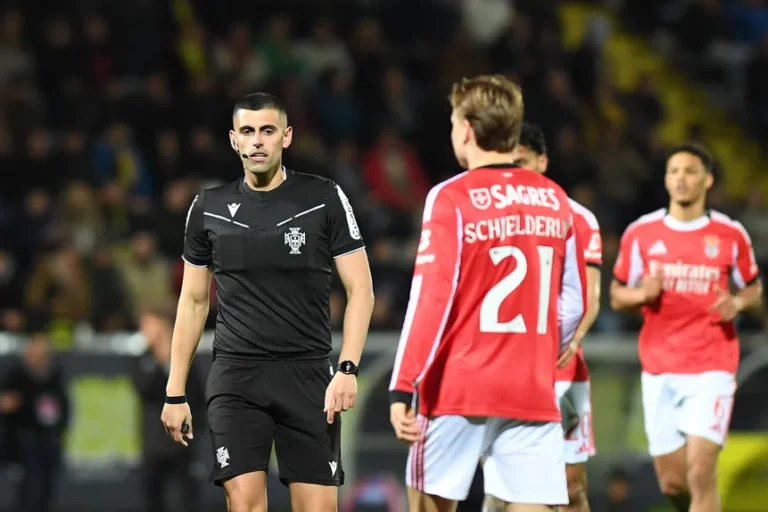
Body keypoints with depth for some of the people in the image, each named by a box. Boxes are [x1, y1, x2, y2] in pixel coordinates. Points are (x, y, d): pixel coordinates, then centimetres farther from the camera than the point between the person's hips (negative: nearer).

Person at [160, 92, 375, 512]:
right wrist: (175, 392, 11)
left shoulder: (324, 198, 0)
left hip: (307, 373, -1)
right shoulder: (208, 208, 8)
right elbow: (193, 301, 15)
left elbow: (360, 290, 1)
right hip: (235, 375, 1)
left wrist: (347, 368, -11)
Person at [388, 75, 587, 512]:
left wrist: (402, 388, -12)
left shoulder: (452, 198, -7)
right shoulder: (555, 201, 7)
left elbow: (431, 300, -13)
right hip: (532, 392, 3)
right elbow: (573, 304, 12)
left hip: (457, 389, -3)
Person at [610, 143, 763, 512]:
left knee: (700, 474, -15)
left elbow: (754, 288, 14)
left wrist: (738, 303, -9)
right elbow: (617, 296, 10)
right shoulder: (640, 233, 3)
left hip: (711, 368, -2)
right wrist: (642, 294, -12)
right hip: (659, 370, 2)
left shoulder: (731, 235, 0)